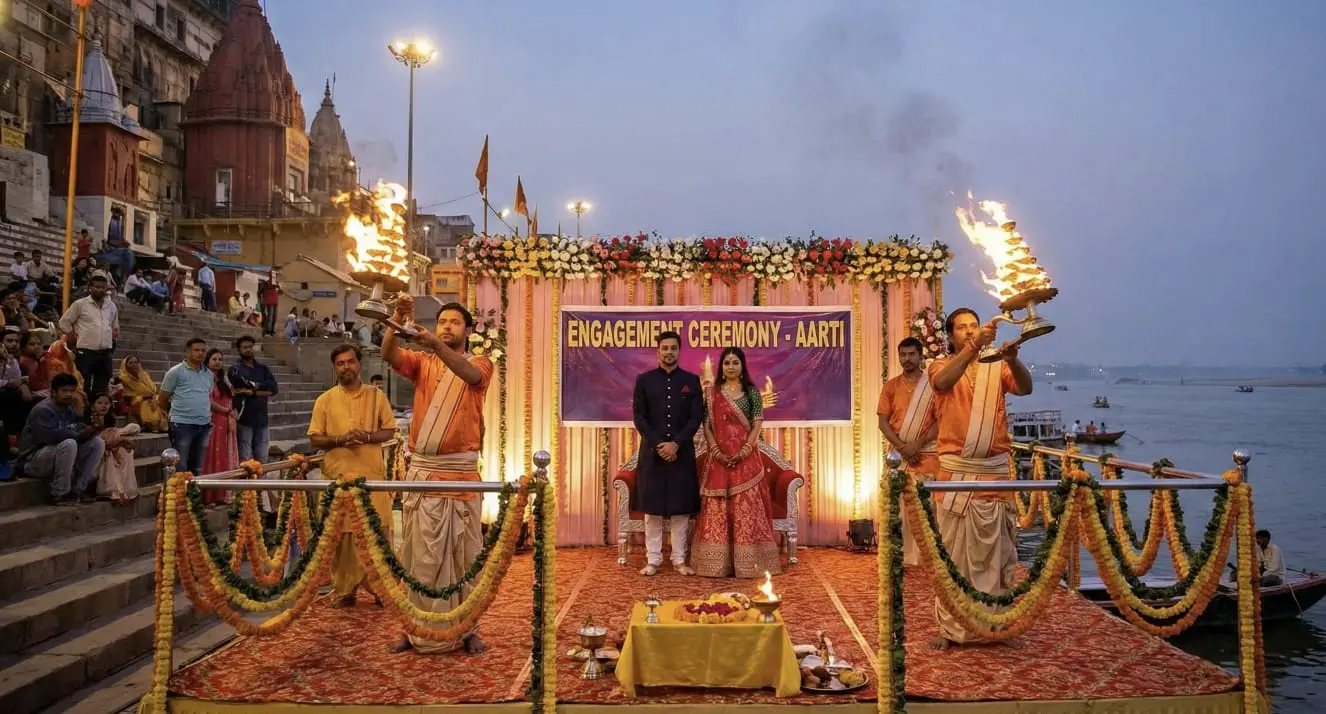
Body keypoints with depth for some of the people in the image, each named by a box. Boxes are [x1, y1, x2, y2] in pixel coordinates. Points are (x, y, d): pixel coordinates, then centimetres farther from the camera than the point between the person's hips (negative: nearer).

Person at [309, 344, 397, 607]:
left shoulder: (376, 396, 5)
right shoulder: (325, 400, 5)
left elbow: (390, 430, 5)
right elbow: (315, 438, 4)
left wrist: (368, 437, -14)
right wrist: (340, 440, -14)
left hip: (373, 474, 0)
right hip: (338, 476, 0)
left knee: (378, 530, 0)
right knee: (341, 533, 4)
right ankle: (344, 589, 14)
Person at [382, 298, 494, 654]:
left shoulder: (480, 363, 4)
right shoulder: (423, 362, 11)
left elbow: (469, 374, -20)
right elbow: (389, 356, -7)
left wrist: (437, 345, -35)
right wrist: (398, 322, -24)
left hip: (460, 472, -2)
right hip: (421, 470, 2)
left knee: (463, 552, 4)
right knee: (419, 553, 7)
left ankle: (467, 628, 12)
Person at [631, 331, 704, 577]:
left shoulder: (692, 380, 4)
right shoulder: (644, 380, 4)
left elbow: (697, 417, -1)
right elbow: (639, 417, -1)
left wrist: (676, 444, -13)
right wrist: (658, 445, -12)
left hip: (682, 452, 0)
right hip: (652, 452, 0)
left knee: (681, 508, 4)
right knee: (652, 509, 4)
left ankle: (679, 559, 13)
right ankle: (653, 560, 11)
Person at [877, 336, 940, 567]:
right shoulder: (891, 386, 9)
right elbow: (883, 422, 3)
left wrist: (918, 444, -13)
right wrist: (902, 446, -10)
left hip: (927, 452, -2)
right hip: (898, 453, 2)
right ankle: (905, 555, 3)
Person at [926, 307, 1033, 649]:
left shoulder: (996, 368, 10)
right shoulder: (942, 366, 5)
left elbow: (1025, 388, -9)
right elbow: (943, 381, -20)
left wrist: (1013, 360, -29)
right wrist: (974, 346, -33)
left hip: (995, 470, 2)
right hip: (956, 470, -2)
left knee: (995, 550, 8)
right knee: (953, 550, 1)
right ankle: (952, 627, 7)